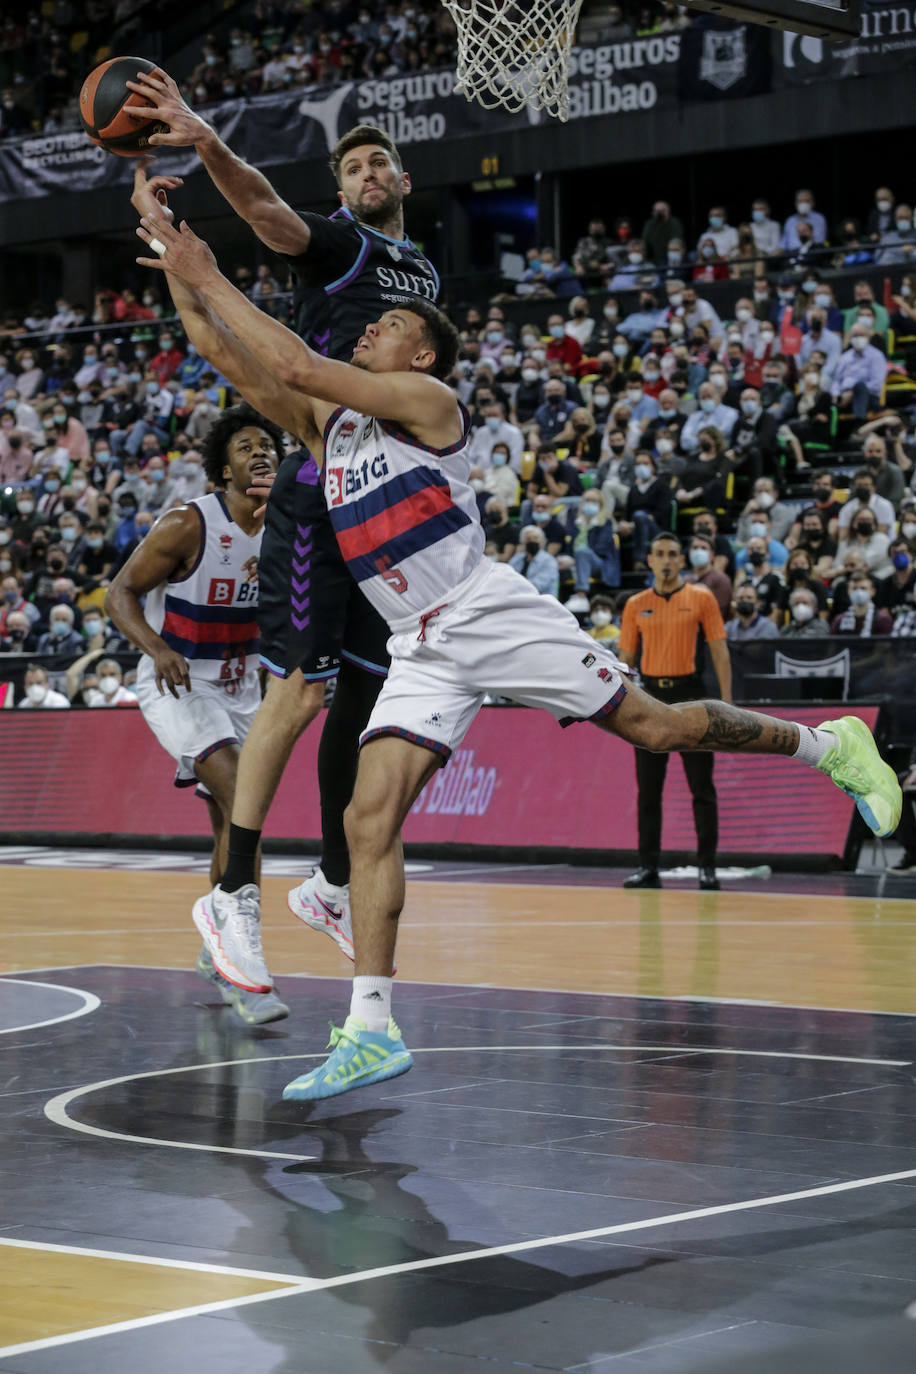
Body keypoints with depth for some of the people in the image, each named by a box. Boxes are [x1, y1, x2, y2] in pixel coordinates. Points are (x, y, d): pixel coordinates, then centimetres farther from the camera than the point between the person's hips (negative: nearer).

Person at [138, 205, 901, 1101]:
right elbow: (226, 356, 15)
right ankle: (370, 1030, -13)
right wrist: (179, 269, 5)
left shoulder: (424, 399, -7)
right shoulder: (324, 422, 16)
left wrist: (211, 280, -12)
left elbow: (298, 364, -18)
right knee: (370, 816, -11)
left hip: (491, 614, -6)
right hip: (421, 651, 6)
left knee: (657, 727, -2)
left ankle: (828, 745, 22)